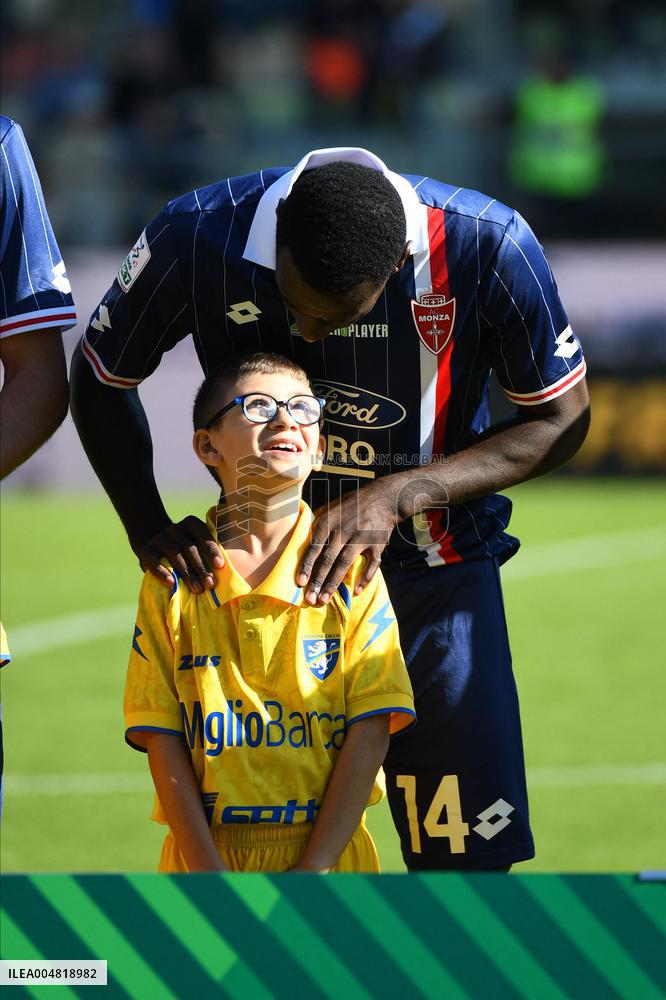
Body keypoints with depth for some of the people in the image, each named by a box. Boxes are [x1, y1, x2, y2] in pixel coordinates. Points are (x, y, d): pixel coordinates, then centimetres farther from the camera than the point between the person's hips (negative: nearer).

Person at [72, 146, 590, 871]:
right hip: (266, 560, 1)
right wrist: (149, 530, -12)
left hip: (437, 572, -1)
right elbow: (101, 382, 1)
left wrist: (400, 495, -20)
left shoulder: (485, 245, -23)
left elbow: (560, 418, -8)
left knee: (466, 856, -7)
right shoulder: (198, 238, -20)